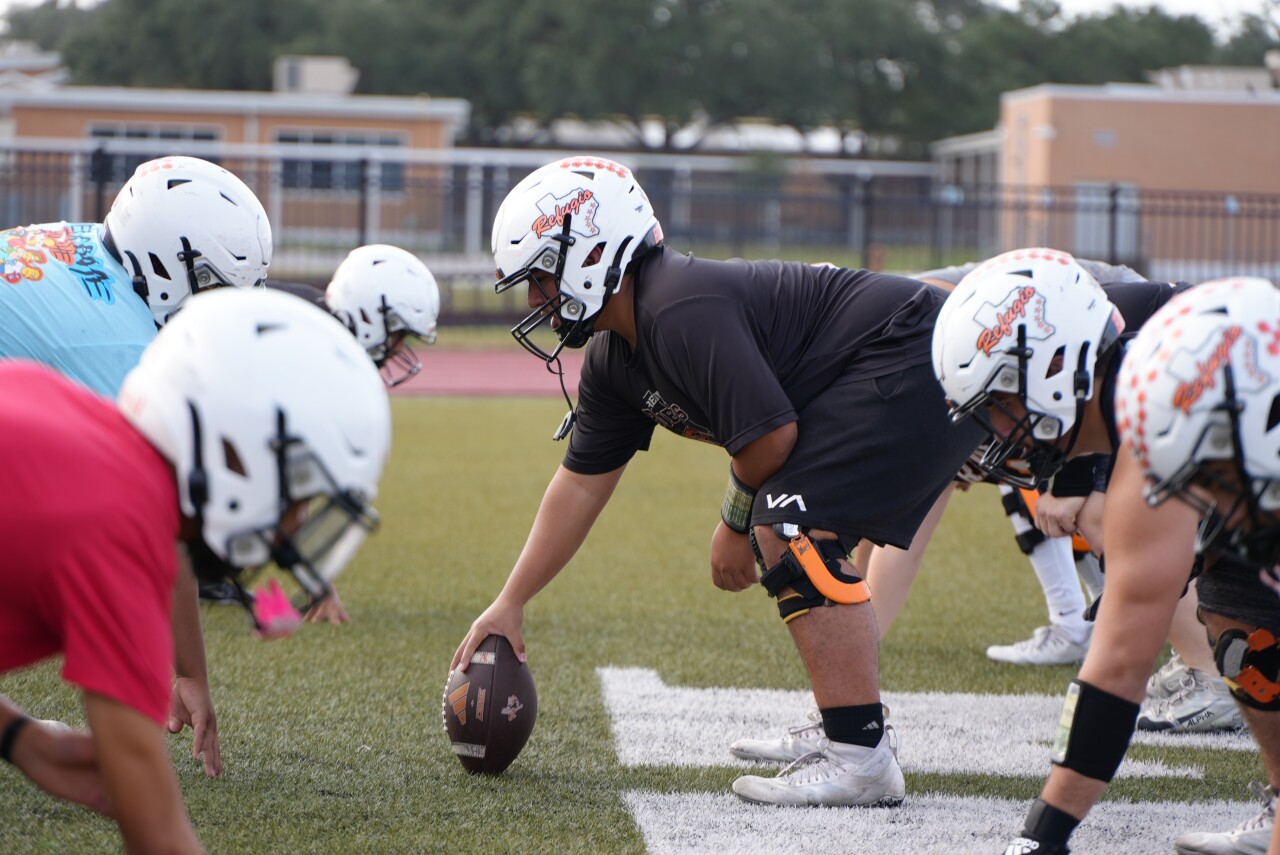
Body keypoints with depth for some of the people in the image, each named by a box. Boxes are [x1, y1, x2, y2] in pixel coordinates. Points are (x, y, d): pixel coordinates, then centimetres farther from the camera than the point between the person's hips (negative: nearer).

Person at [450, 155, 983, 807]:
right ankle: (841, 725, 23)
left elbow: (770, 435, -22)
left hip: (916, 362, -11)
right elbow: (581, 483, 17)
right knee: (784, 536, 16)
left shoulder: (684, 313, -24)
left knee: (794, 531, -18)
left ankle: (861, 759, -17)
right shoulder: (615, 359, 10)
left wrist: (737, 521, -2)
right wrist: (510, 603, 18)